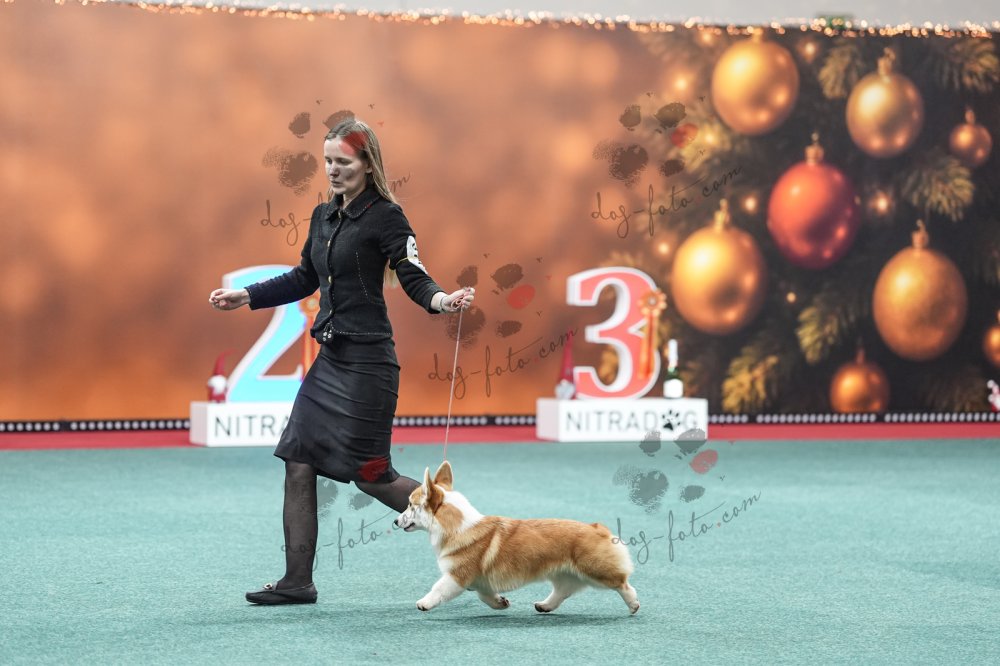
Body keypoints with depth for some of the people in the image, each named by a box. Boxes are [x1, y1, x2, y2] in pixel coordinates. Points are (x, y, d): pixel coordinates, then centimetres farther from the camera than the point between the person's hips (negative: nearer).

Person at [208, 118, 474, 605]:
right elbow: (305, 279, 24)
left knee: (369, 474, -4)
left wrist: (441, 300, -37)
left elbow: (414, 277, -15)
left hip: (367, 360, -8)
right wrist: (245, 297, 21)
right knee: (298, 463, 3)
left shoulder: (385, 216, -9)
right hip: (330, 358, 8)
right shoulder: (323, 216, 13)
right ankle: (297, 583, 10)